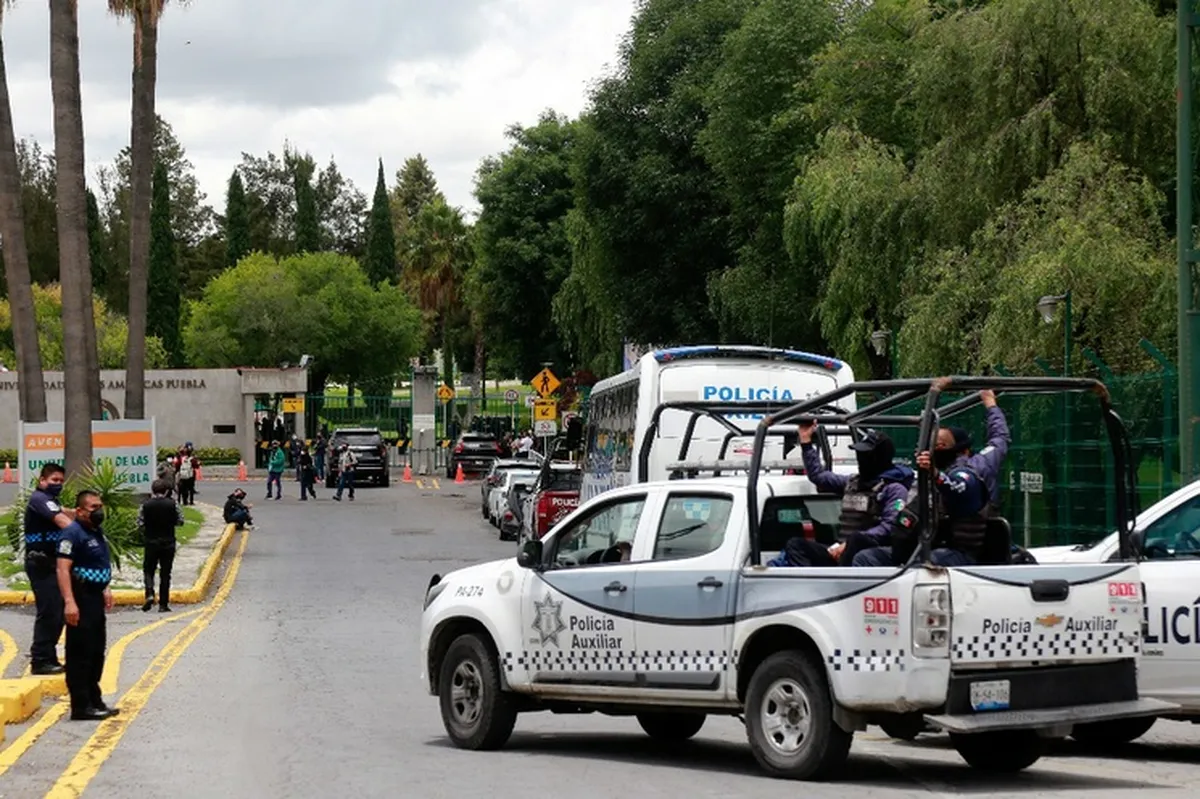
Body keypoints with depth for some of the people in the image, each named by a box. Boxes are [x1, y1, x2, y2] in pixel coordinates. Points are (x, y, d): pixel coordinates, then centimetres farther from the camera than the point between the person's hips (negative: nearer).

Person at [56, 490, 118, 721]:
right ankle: (81, 707, -3)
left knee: (96, 653, 17)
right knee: (80, 655, -6)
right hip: (81, 599, -10)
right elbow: (63, 569, -23)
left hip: (96, 598, 10)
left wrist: (105, 589, 25)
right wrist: (69, 602, -30)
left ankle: (94, 701, 27)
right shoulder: (73, 533, -16)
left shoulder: (96, 532, 14)